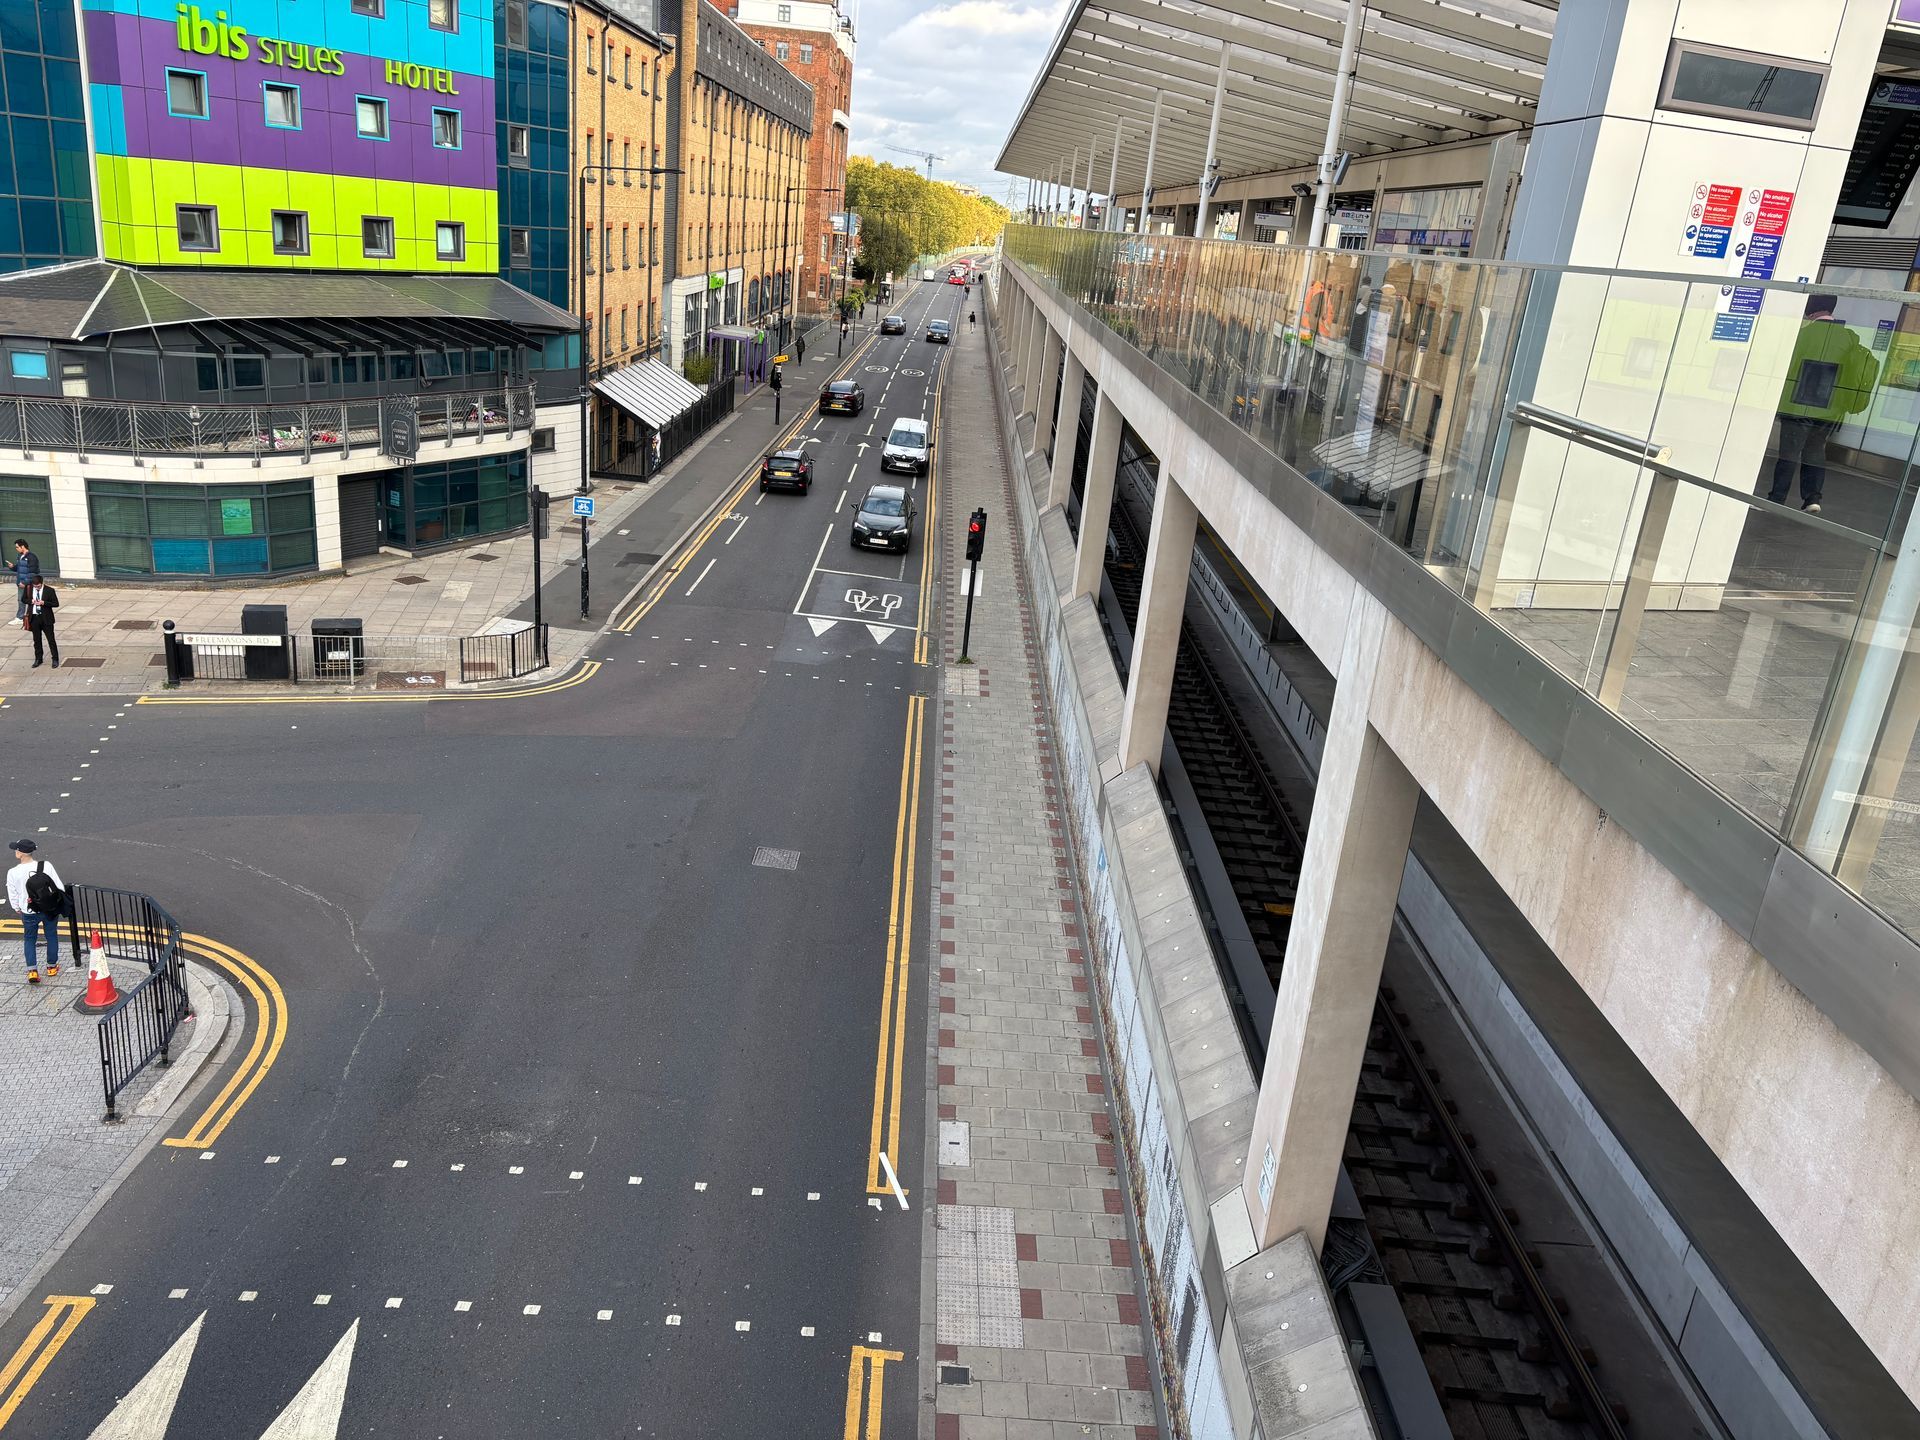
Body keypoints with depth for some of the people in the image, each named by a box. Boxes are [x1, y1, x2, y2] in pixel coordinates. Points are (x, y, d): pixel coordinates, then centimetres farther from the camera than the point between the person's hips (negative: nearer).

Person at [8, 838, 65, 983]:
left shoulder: (13, 873, -15)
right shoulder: (46, 866, -15)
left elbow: (13, 897, -3)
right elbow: (59, 887, -9)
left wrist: (20, 912, 14)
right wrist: (59, 906, 8)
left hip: (29, 912, 0)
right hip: (50, 910, 0)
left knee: (30, 939, 18)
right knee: (51, 936, 20)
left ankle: (32, 971, 10)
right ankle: (52, 966, 31)